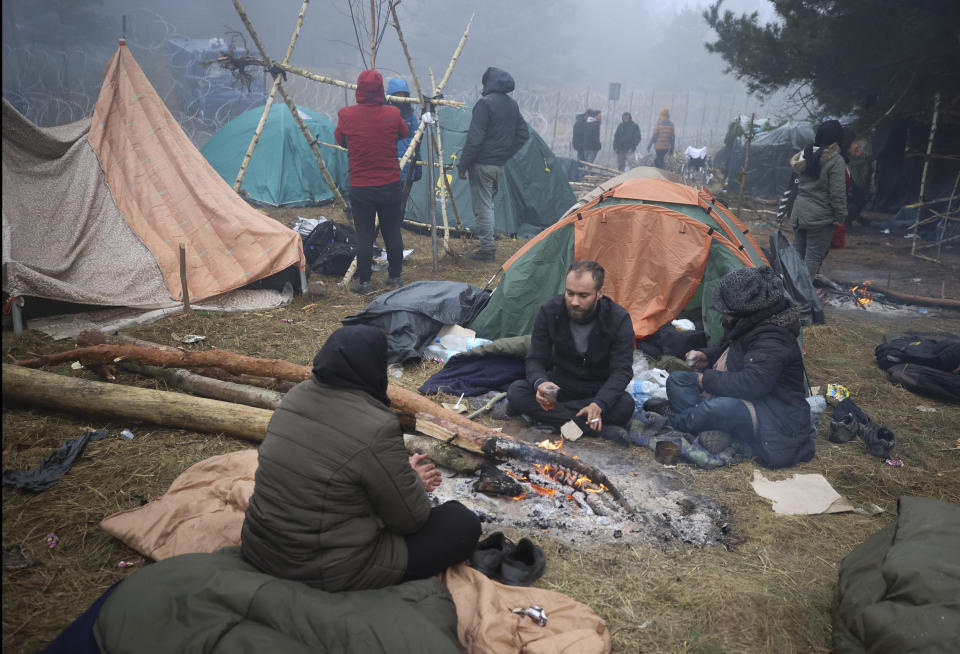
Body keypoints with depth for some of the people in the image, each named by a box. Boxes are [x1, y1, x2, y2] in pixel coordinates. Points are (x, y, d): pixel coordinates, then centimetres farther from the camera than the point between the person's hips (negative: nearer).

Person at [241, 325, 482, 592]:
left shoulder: (297, 394, -3)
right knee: (464, 523, 0)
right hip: (329, 572, -8)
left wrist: (407, 475, 13)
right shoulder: (377, 428, -26)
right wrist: (414, 481, 8)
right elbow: (411, 518, -13)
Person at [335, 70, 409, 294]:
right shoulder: (392, 114, -6)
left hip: (360, 187, -1)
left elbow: (340, 140, 10)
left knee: (364, 235, 6)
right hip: (390, 185, 1)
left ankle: (363, 281, 13)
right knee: (392, 233, 12)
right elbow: (404, 134, 14)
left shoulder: (346, 115, -8)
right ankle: (395, 277, 24)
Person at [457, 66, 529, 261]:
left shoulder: (485, 103, -14)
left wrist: (463, 165, -14)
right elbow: (523, 134, 16)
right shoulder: (512, 104, 11)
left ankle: (486, 249, 1)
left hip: (483, 164, -8)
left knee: (482, 206, -2)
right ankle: (485, 241, 31)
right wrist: (507, 154, 18)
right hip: (501, 165, 8)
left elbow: (474, 138, -19)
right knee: (488, 203, 22)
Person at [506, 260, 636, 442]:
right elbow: (535, 359, -13)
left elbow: (621, 370, -22)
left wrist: (599, 404, -41)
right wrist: (539, 383, -38)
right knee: (516, 392, -27)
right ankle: (599, 429, -32)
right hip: (561, 385, 3)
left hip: (599, 390, -2)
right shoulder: (550, 311, -16)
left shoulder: (619, 319, -20)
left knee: (625, 405, -35)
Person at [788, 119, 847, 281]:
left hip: (798, 213, 6)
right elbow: (837, 193, -14)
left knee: (797, 253, 15)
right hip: (820, 218, -6)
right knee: (813, 257, -1)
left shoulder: (806, 154, 4)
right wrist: (841, 216, -6)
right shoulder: (836, 161, -14)